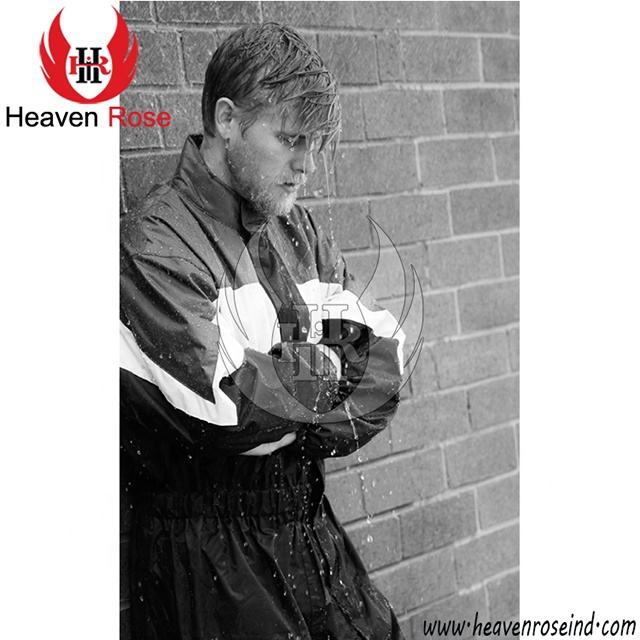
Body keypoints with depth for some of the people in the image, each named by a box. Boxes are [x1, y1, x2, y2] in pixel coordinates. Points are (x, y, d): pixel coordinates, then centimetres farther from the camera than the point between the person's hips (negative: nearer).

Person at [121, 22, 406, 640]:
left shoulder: (300, 231, 9)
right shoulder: (151, 246, -16)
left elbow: (385, 364, 2)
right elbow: (227, 408, -25)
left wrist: (289, 428, -15)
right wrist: (327, 366, -8)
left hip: (313, 536, 7)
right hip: (210, 561, -6)